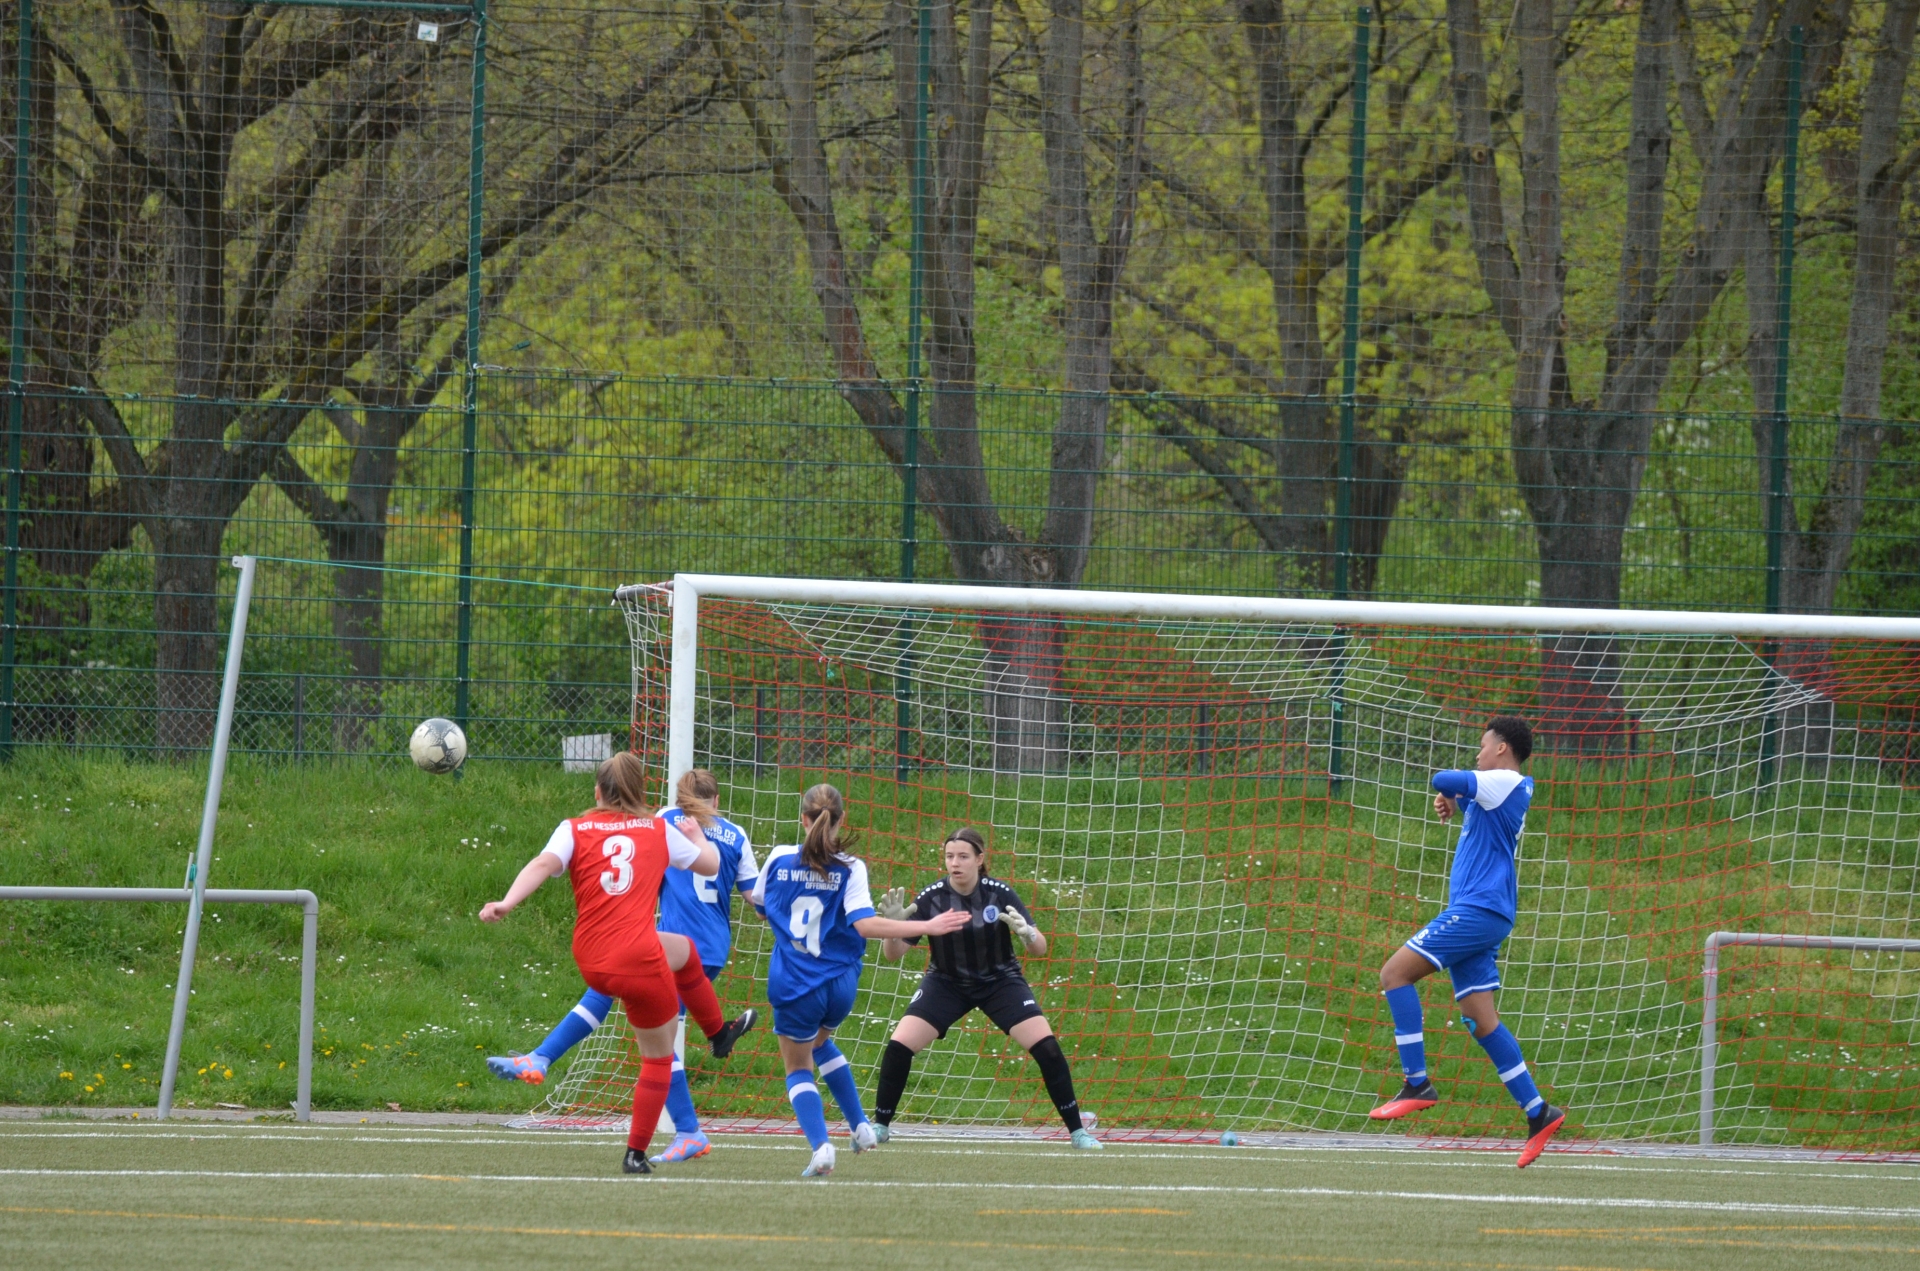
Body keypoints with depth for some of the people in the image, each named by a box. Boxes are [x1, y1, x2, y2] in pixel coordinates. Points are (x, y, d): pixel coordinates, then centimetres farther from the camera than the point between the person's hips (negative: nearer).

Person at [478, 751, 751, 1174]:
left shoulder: (574, 830, 5)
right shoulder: (659, 831, 6)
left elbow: (544, 864, -15)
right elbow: (711, 865, 20)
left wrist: (506, 903, -29)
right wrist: (697, 835, 42)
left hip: (590, 962, 4)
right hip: (639, 962, -4)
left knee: (685, 951, 34)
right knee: (659, 1056, 15)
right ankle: (636, 1153, 12)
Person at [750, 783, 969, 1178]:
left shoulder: (780, 859, -4)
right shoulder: (850, 868, -9)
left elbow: (761, 902, 14)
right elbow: (865, 924, -21)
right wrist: (928, 927, -17)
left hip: (794, 984, -2)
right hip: (841, 983, 2)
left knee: (798, 1067, 14)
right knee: (818, 1042, 33)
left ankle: (820, 1145, -10)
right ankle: (861, 1126, 30)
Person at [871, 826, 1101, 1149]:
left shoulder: (1000, 895, -18)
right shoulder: (930, 899, -17)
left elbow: (1039, 949, -17)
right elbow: (892, 954, -16)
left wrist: (1025, 932, -39)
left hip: (1000, 981, -1)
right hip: (945, 983, 1)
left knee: (1046, 1047, -15)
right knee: (899, 1047, -15)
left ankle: (1078, 1131, -2)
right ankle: (880, 1126, 4)